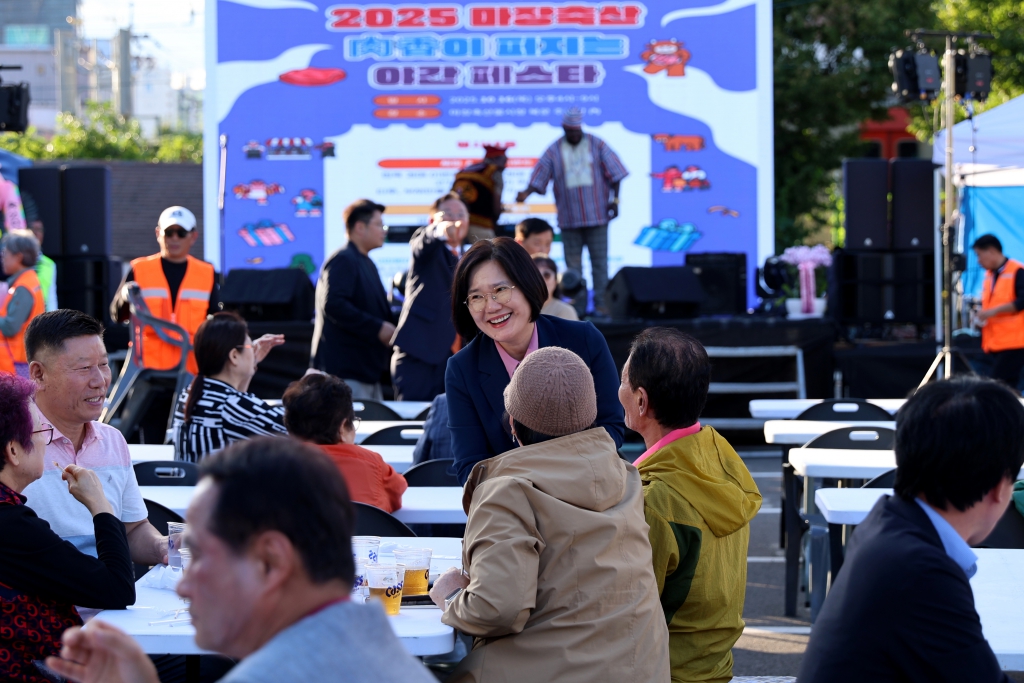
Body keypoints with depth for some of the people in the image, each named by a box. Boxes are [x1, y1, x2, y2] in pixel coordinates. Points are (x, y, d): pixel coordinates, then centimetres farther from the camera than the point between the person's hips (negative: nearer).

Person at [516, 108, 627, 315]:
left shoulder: (597, 145, 2)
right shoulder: (554, 152, 3)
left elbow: (614, 173, 3)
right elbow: (538, 178, 0)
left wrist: (614, 200, -4)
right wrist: (526, 193, -19)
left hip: (597, 215, -1)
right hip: (569, 218, 1)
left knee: (599, 261, 0)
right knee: (572, 263, 3)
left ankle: (600, 303, 6)